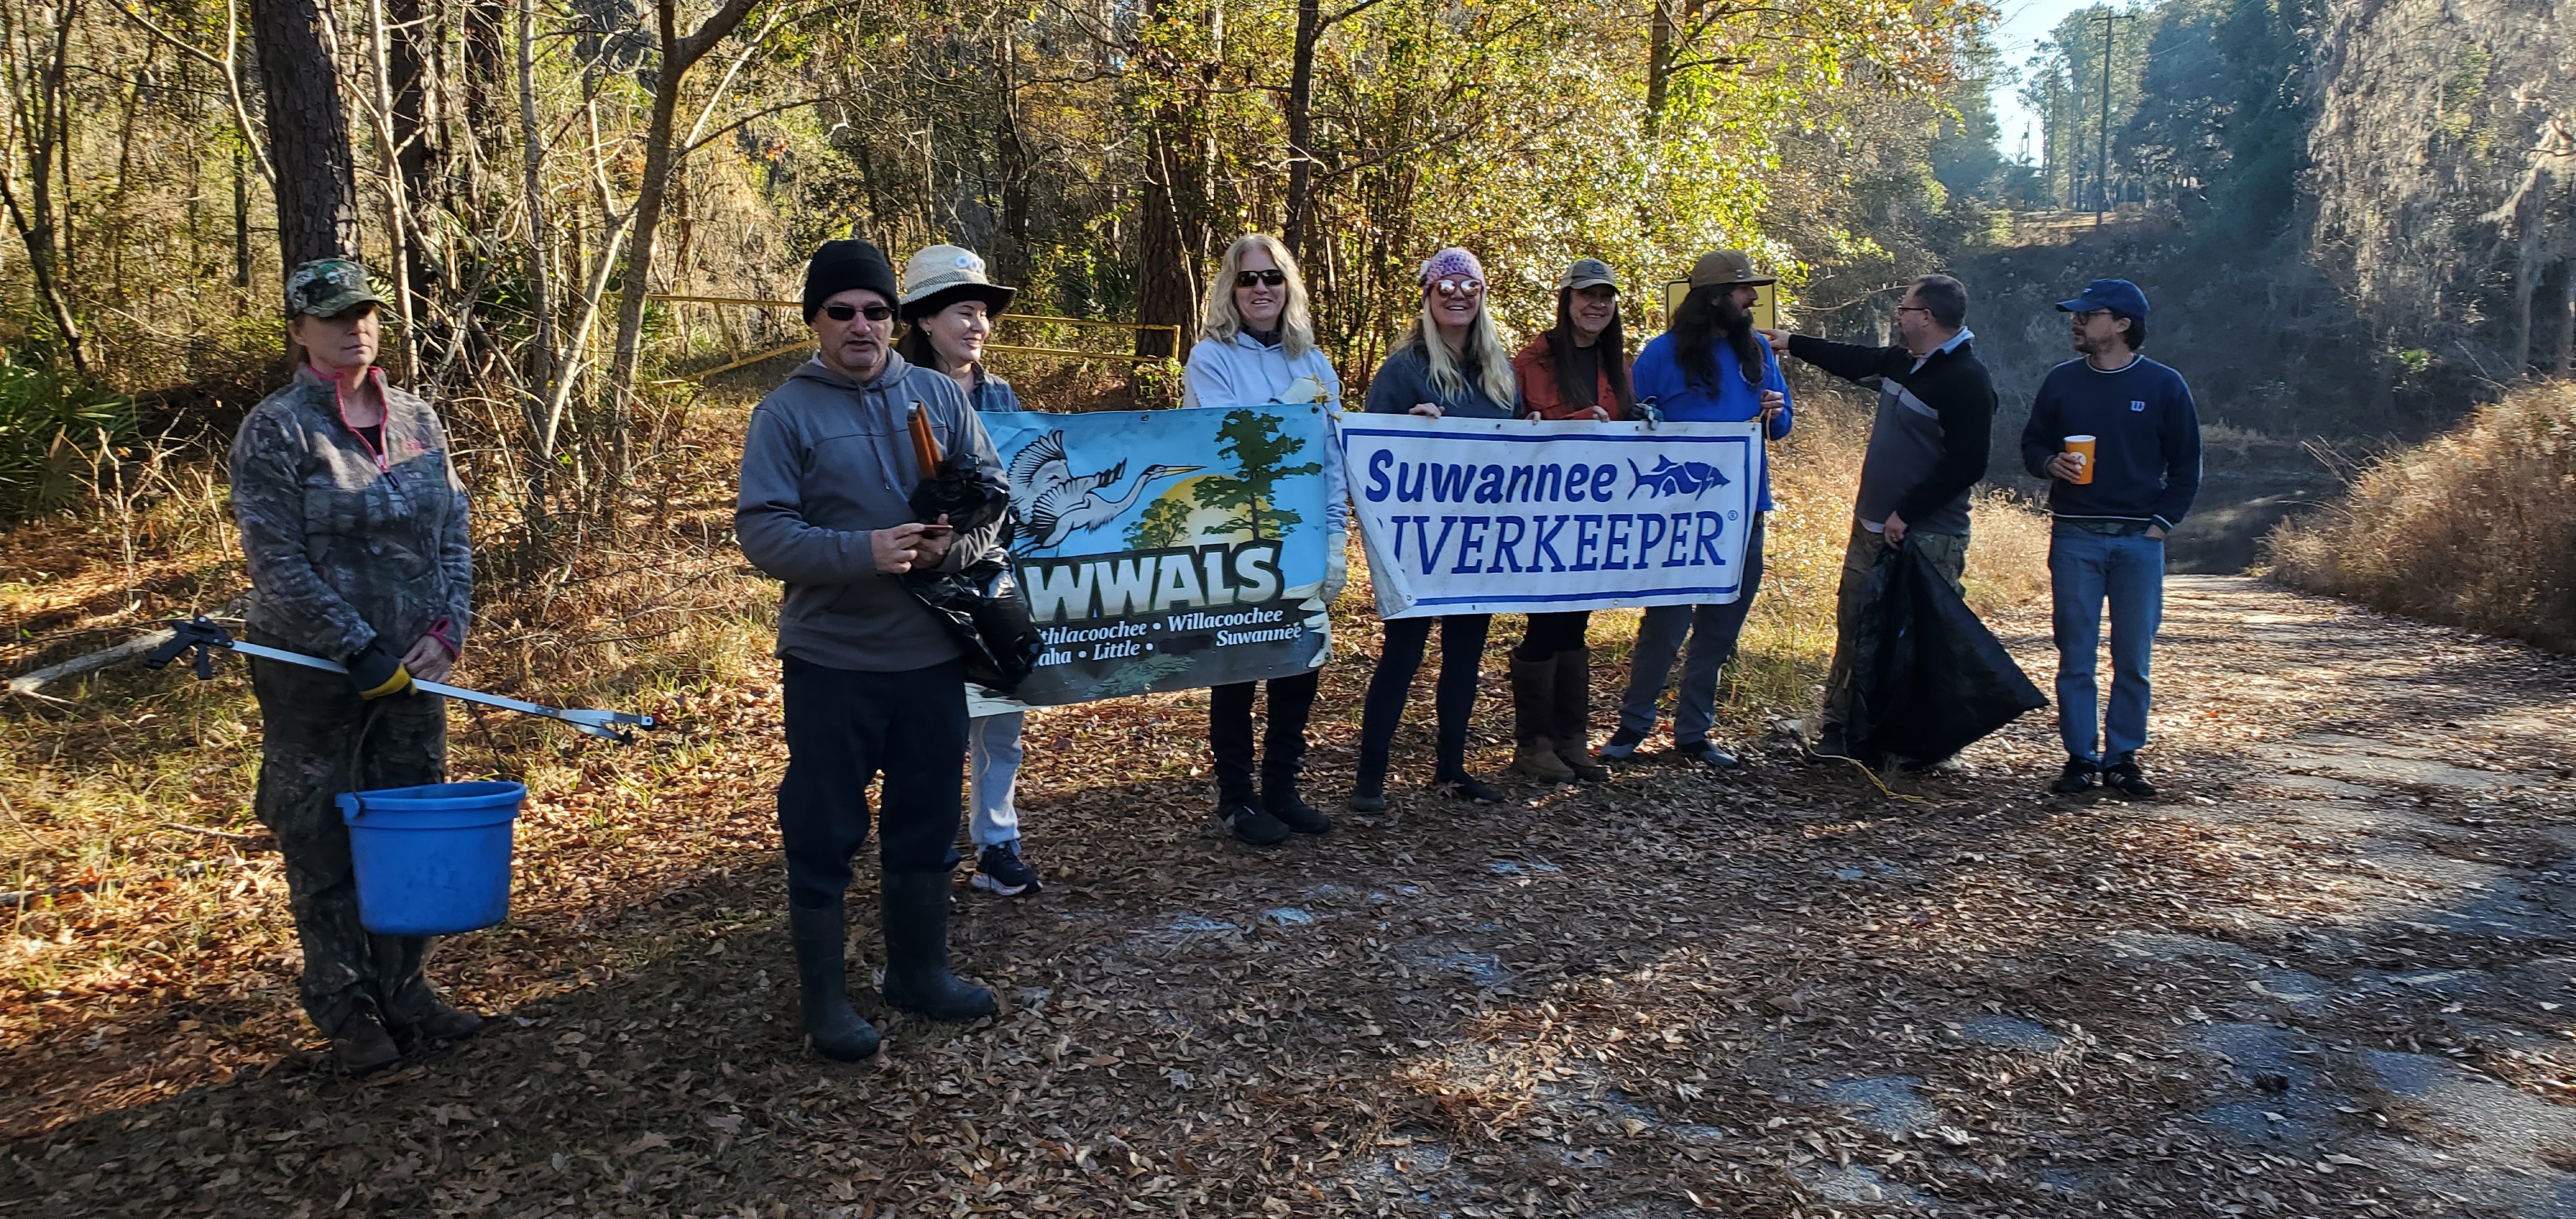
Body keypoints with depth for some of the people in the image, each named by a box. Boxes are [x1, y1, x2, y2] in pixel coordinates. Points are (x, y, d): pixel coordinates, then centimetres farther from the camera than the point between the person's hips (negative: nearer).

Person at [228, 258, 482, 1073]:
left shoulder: (417, 421, 7)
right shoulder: (276, 430, -8)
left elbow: (454, 535, 8)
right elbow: (278, 564, -13)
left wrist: (446, 628, -5)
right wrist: (360, 648, -16)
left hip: (412, 669, 5)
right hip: (313, 674, -5)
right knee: (326, 849, 4)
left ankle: (404, 992, 23)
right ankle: (345, 1011, 15)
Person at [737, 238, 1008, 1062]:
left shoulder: (940, 397, 6)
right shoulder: (785, 413, -5)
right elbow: (761, 530, -12)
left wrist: (959, 544, -16)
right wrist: (860, 552, -27)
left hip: (932, 653, 4)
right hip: (831, 659, -4)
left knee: (926, 821, 16)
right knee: (824, 835, 4)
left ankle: (920, 971, 33)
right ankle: (824, 999, 19)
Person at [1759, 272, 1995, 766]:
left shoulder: (1967, 380, -15)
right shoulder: (1904, 362, 10)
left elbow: (1967, 464, -20)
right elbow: (1855, 361, 31)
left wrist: (1907, 515, -20)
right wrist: (1791, 343, 36)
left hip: (1927, 538, -9)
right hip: (1872, 528, 9)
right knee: (1853, 630, 11)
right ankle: (1839, 730, 21)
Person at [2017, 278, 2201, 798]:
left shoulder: (2164, 385, 2)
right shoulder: (2061, 381, 7)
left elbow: (2186, 465, 6)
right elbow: (2031, 444, 15)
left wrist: (2163, 522, -3)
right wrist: (2050, 463, -7)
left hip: (2139, 541, -1)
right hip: (2075, 539, 1)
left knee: (2133, 658, 3)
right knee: (2075, 655, 1)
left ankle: (2122, 757, 12)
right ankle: (2080, 757, 8)